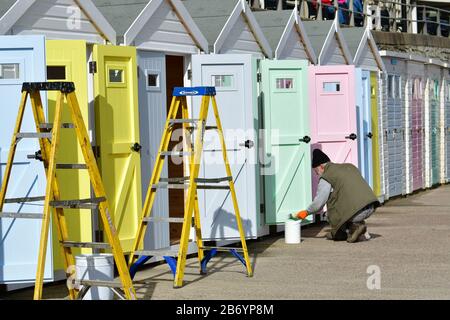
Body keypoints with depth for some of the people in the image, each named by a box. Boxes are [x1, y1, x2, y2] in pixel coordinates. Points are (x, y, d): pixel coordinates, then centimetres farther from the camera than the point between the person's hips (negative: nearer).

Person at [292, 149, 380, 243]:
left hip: (357, 212, -8)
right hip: (371, 207, 8)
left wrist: (307, 212, 21)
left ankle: (355, 226, 3)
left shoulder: (326, 178, 1)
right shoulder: (350, 166, 23)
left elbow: (318, 203, 2)